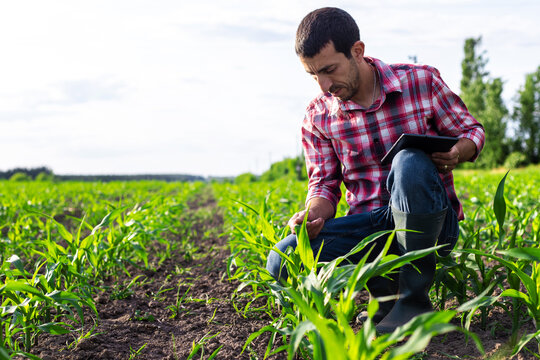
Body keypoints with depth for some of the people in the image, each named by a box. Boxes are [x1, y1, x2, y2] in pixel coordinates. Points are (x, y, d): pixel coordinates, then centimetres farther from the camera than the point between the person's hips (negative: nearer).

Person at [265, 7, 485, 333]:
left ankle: (414, 299, -23)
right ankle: (385, 289, -3)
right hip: (369, 228, 2)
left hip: (430, 221, -2)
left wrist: (458, 153, -17)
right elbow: (324, 184, 5)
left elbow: (472, 130, 7)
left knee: (410, 161, -36)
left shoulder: (422, 81, -4)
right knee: (282, 262, -22)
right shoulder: (318, 117, 2)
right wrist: (313, 214, -18)